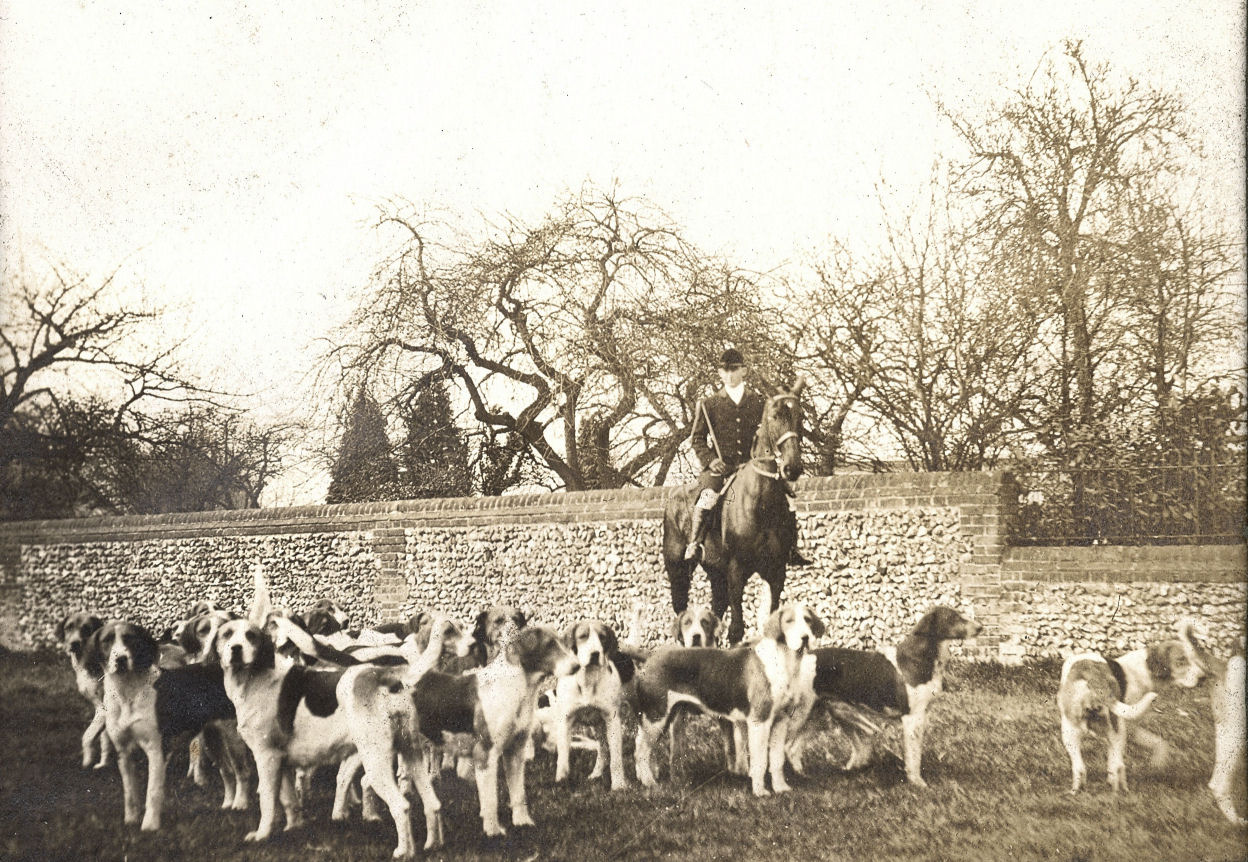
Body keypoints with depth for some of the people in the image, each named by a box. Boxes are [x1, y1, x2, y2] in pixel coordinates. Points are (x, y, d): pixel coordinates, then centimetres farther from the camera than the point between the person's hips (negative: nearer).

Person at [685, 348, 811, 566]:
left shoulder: (759, 403, 13)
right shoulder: (709, 404, 8)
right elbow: (697, 438, 9)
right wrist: (710, 460, -7)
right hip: (720, 467, -2)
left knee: (786, 494, -12)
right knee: (708, 496, -33)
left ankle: (791, 550, 0)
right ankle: (694, 545, -21)